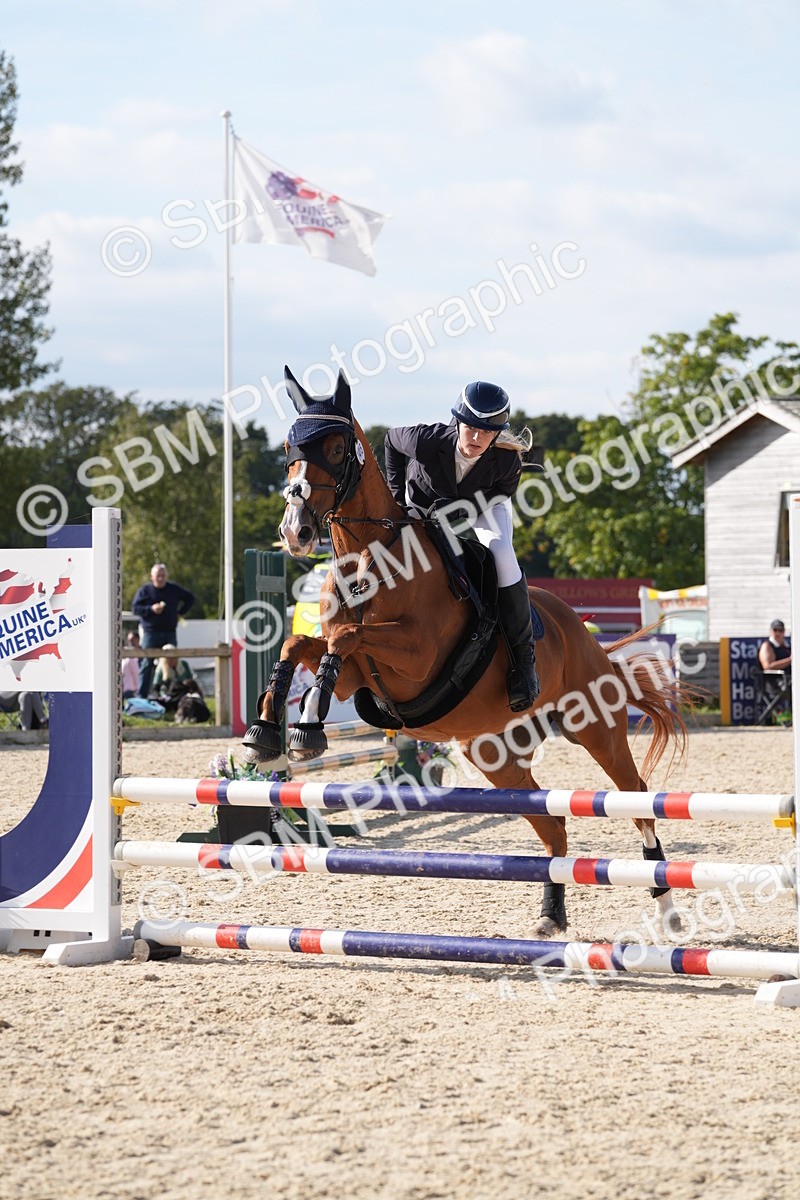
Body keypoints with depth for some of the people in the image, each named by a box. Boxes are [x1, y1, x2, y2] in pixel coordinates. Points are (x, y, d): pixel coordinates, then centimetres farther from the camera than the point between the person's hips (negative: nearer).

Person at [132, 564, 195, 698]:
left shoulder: (174, 589, 11)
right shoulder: (145, 590, 3)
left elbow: (190, 598, 24)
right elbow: (136, 608, -1)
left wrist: (181, 612, 11)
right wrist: (151, 609, -16)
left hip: (170, 632, 3)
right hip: (151, 633, -3)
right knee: (148, 664, -7)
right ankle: (141, 696, -6)